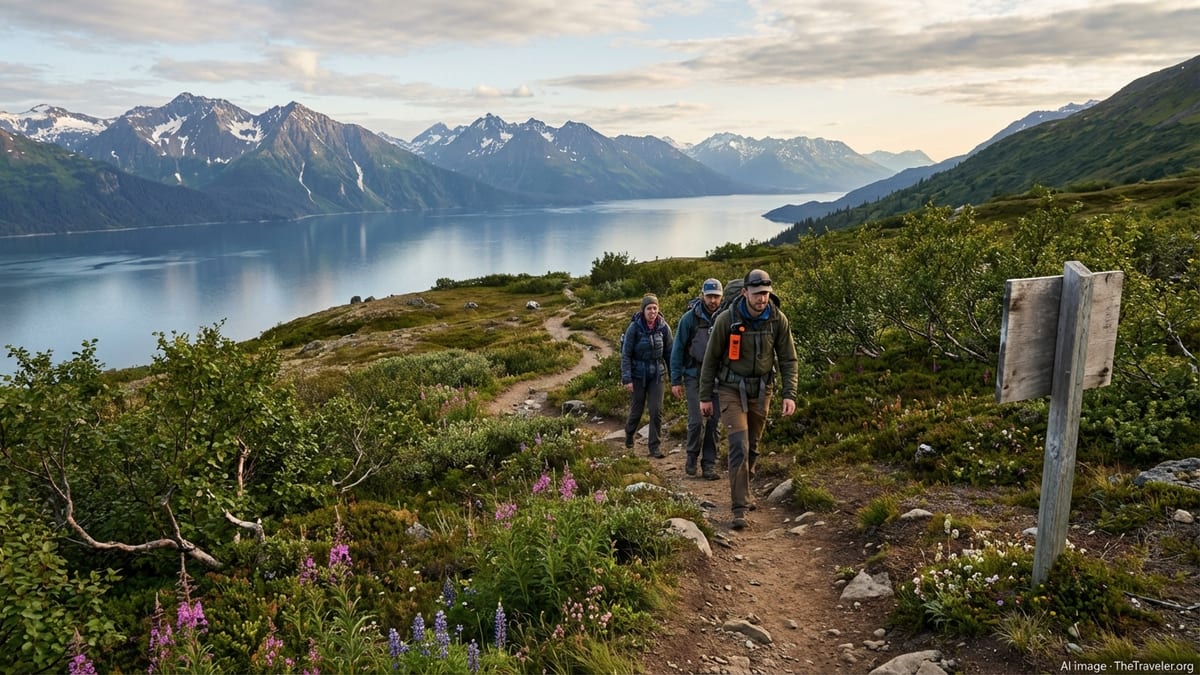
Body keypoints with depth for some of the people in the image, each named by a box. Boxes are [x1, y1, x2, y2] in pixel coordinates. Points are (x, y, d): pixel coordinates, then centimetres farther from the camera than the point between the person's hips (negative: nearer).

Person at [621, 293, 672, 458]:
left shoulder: (663, 327, -5)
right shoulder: (634, 327, -13)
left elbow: (669, 352, 3)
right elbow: (625, 354, -10)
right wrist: (627, 379, -14)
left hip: (657, 374, 2)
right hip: (638, 374, -2)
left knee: (657, 410, -4)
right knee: (637, 408, 11)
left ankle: (654, 447, 7)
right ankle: (629, 433, 42)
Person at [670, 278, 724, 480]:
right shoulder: (690, 318, -6)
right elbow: (677, 350, -2)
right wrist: (675, 380, -4)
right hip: (694, 376, -2)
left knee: (713, 422, 4)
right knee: (697, 420, -8)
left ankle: (709, 464, 14)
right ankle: (692, 457, 16)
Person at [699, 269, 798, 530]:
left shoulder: (778, 320, -8)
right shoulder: (727, 319, -15)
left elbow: (788, 360, -1)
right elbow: (711, 359, -6)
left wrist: (789, 394, -11)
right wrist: (705, 396, -3)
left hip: (761, 390, 4)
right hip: (731, 389, -3)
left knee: (752, 447, 14)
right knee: (739, 445, -15)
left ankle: (741, 493, 35)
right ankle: (739, 508, -12)